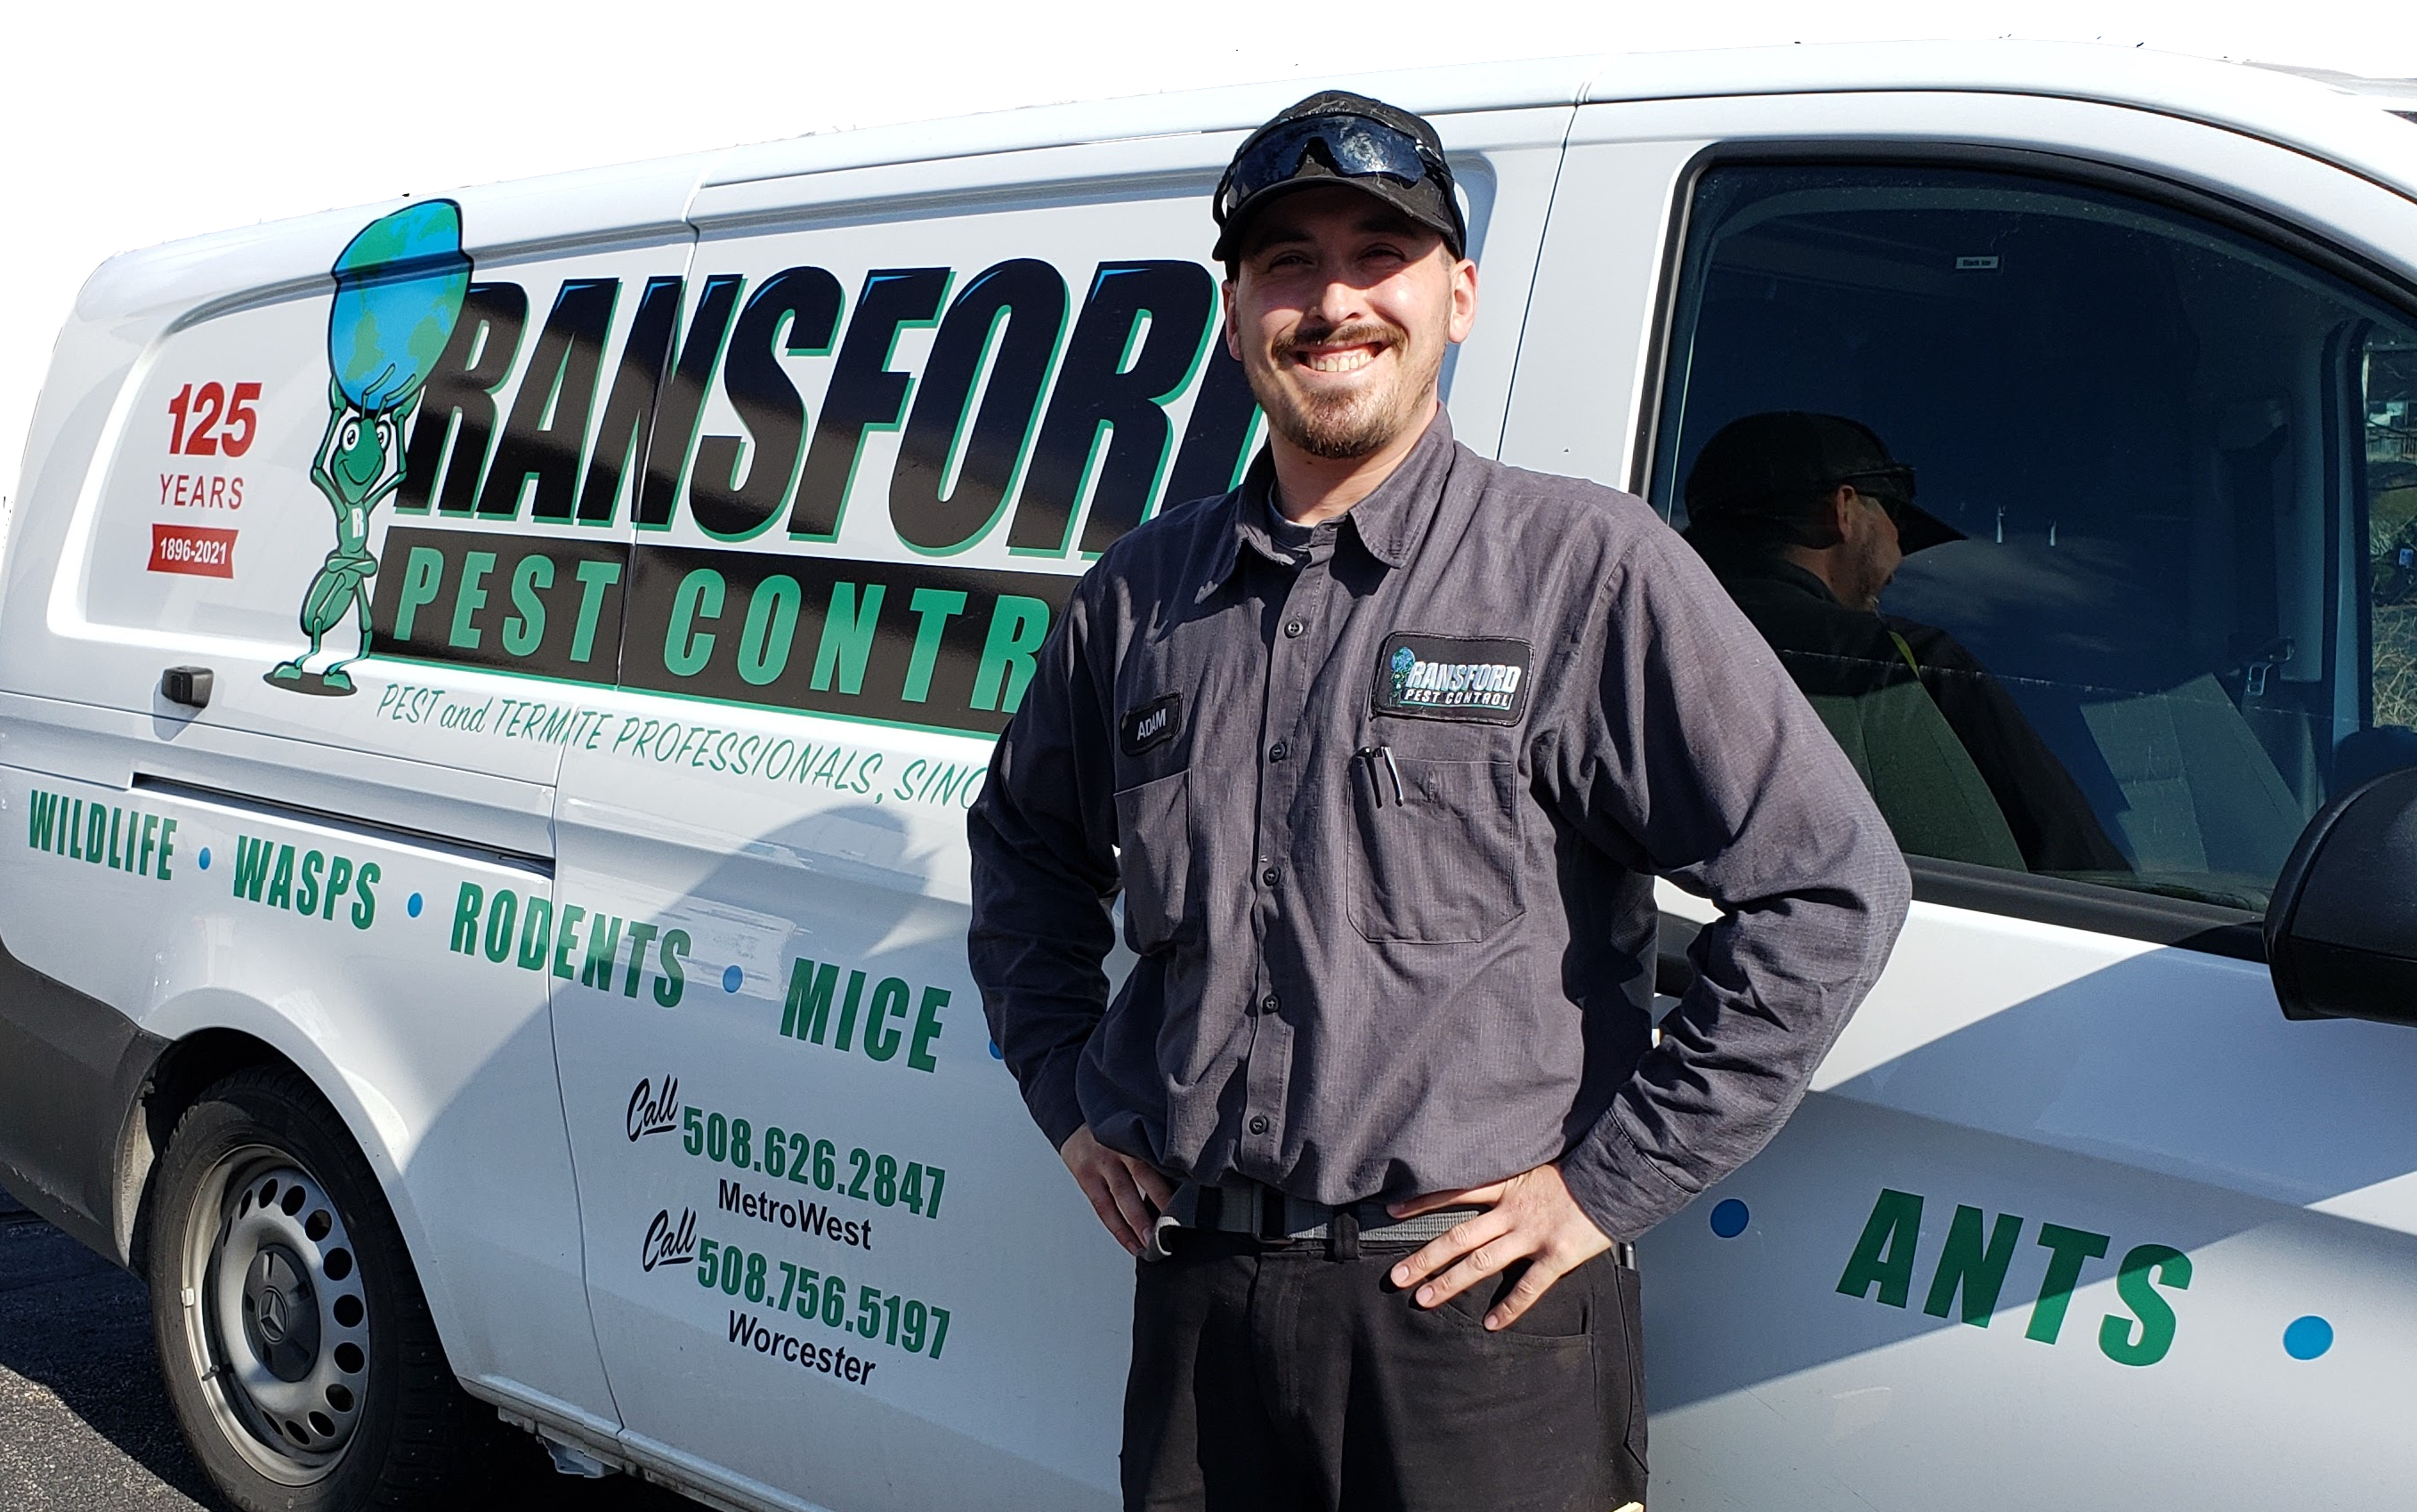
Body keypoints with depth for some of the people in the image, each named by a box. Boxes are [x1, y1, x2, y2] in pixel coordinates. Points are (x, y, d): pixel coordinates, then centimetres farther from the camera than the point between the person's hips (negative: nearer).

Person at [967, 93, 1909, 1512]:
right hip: (1196, 1302, 4)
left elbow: (1830, 886, -9)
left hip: (1480, 1308, -4)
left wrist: (1610, 1183, -9)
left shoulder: (1587, 567, -6)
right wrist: (1069, 1092, 13)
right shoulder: (1143, 593, 8)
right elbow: (1024, 839, 25)